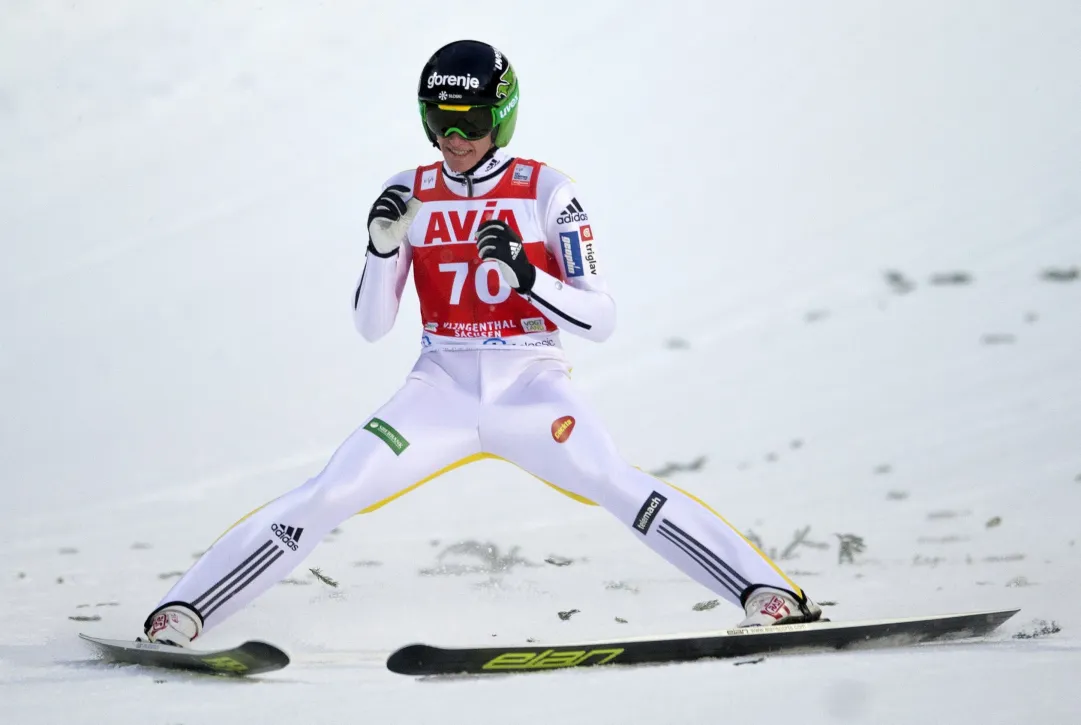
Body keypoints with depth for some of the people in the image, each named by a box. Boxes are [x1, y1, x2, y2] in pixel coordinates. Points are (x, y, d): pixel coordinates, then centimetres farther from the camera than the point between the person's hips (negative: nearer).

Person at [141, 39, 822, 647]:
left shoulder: (546, 190, -2)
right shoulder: (409, 193, 5)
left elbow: (602, 316, -7)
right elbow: (372, 325, 5)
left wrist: (524, 276, -24)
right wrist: (382, 247, -13)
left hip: (534, 388, -2)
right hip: (441, 389, 2)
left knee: (624, 490, -26)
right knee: (327, 497, -13)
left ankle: (768, 592, -25)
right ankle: (180, 614, -10)